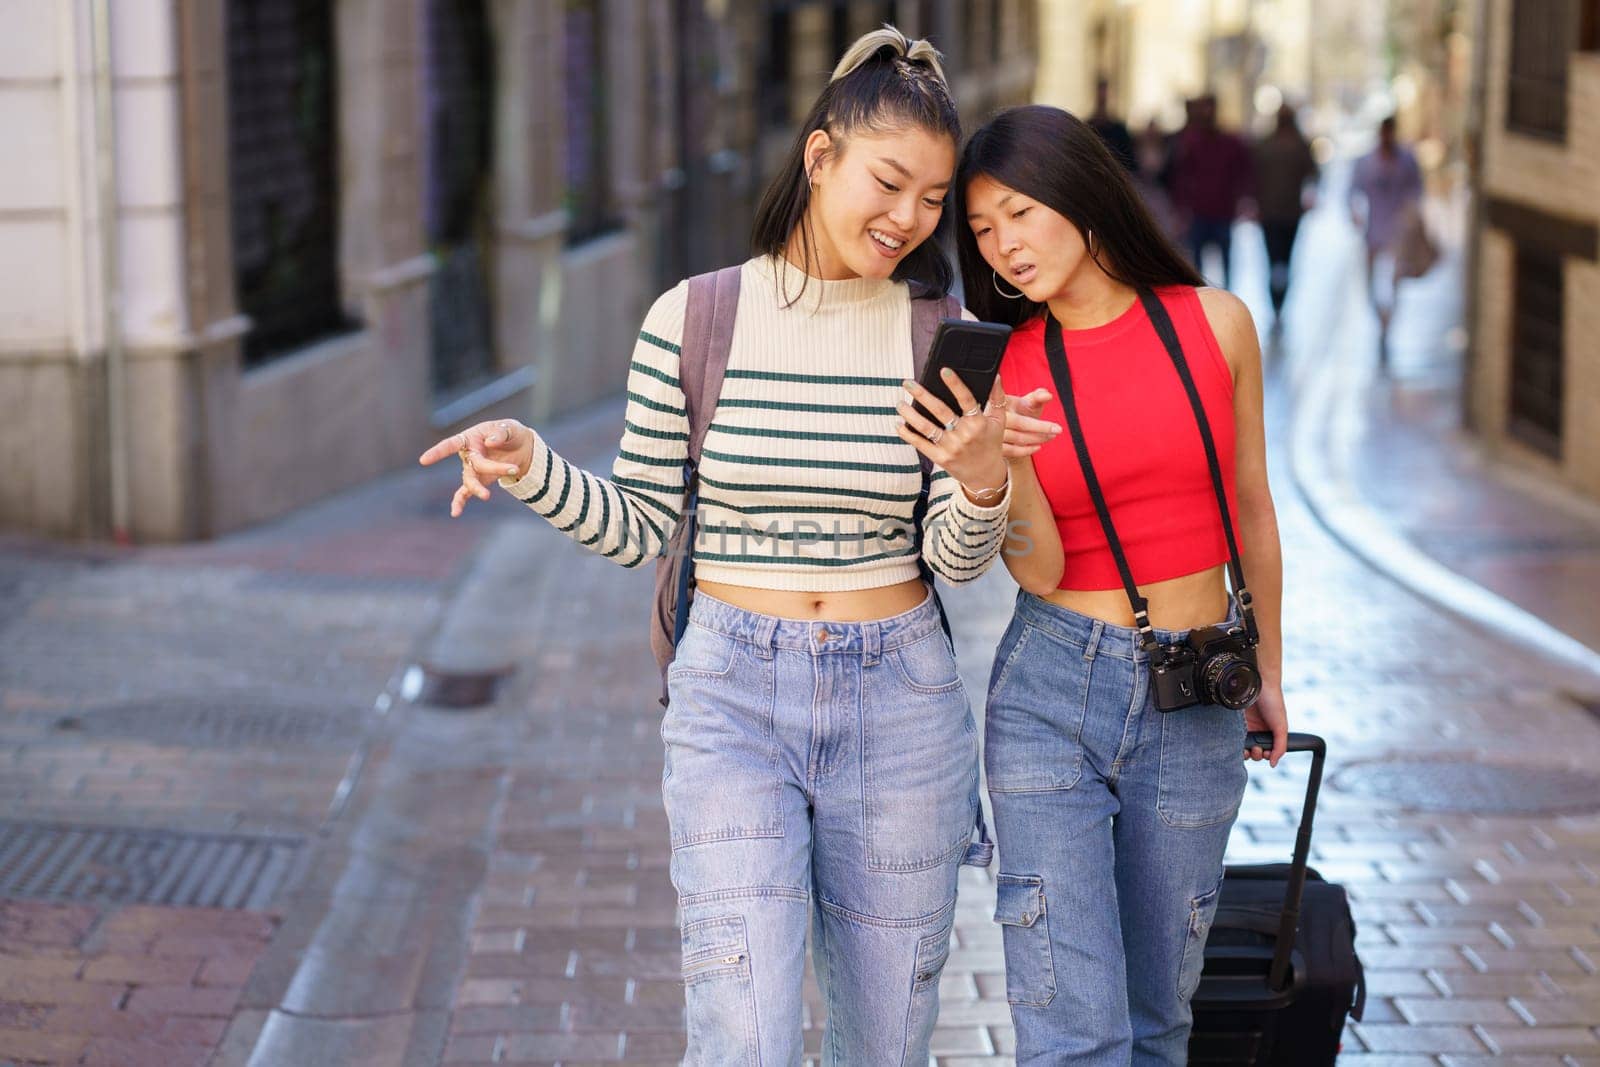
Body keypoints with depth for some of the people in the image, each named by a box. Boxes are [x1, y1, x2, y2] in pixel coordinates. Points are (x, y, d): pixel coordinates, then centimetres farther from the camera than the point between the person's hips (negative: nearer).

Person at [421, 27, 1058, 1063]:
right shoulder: (693, 320, -4)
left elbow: (959, 560, 0)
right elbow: (641, 527, 3)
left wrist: (983, 485, -21)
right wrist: (530, 464, -13)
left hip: (899, 704, 2)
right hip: (733, 702, -2)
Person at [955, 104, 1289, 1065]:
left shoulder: (1216, 322, 1)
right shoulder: (1001, 368, -1)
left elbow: (1250, 504, 13)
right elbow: (1040, 569, -7)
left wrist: (1268, 670, 21)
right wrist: (999, 465, -26)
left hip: (1194, 707, 1)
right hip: (1049, 695, -1)